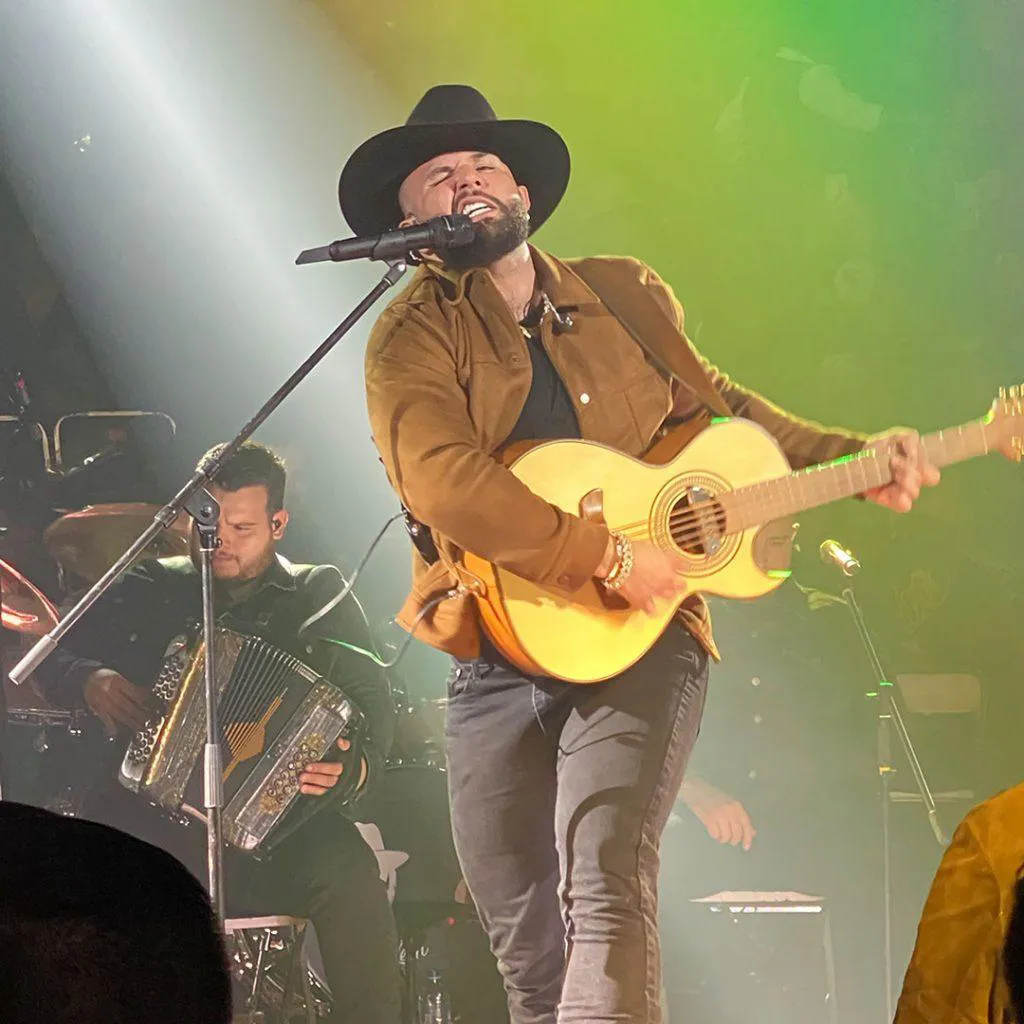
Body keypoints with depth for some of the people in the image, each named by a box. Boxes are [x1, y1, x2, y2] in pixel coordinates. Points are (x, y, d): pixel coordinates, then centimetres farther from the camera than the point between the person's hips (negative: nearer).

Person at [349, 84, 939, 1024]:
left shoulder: (631, 297, 11)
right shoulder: (412, 337, -3)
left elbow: (714, 401, 26)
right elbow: (440, 481, -20)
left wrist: (851, 458, 13)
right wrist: (606, 557, -23)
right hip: (499, 663, 0)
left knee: (605, 882, -22)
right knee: (526, 947, 6)